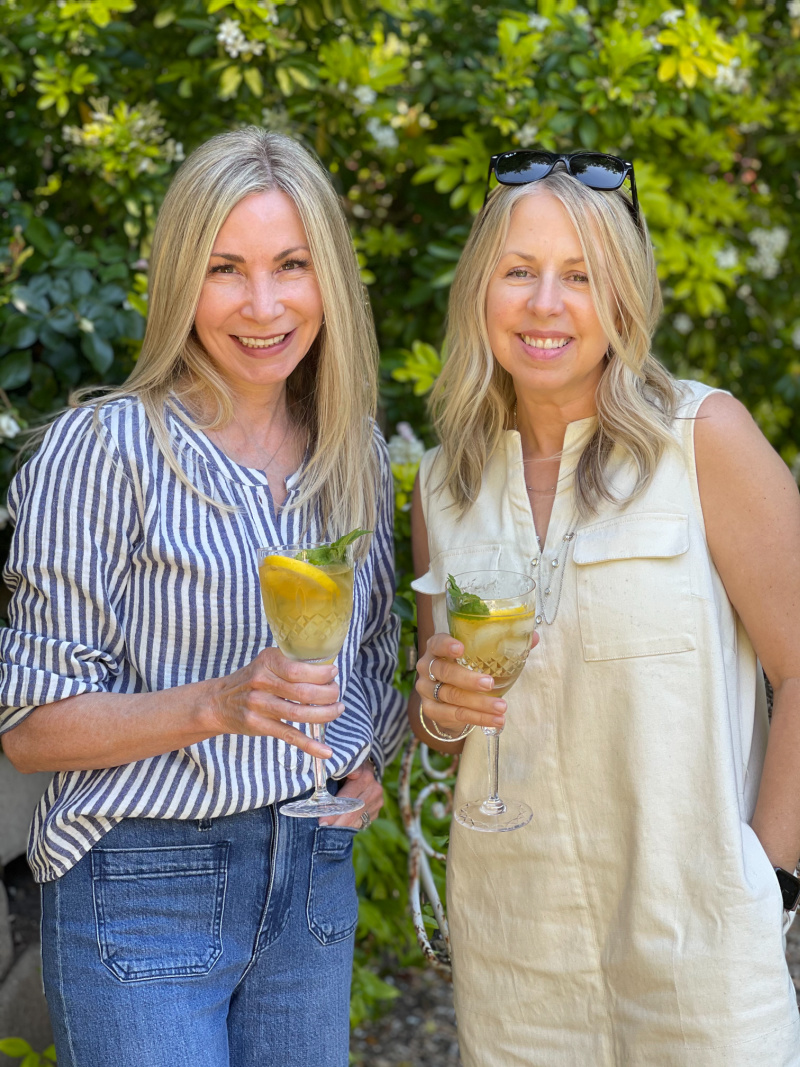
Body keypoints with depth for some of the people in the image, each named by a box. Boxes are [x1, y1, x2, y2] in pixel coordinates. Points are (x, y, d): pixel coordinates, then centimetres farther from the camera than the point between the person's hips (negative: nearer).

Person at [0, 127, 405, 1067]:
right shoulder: (104, 446, -12)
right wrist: (219, 705, -25)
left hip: (316, 879, 5)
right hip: (145, 887, -5)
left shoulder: (355, 453, 5)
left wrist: (368, 759, 1)